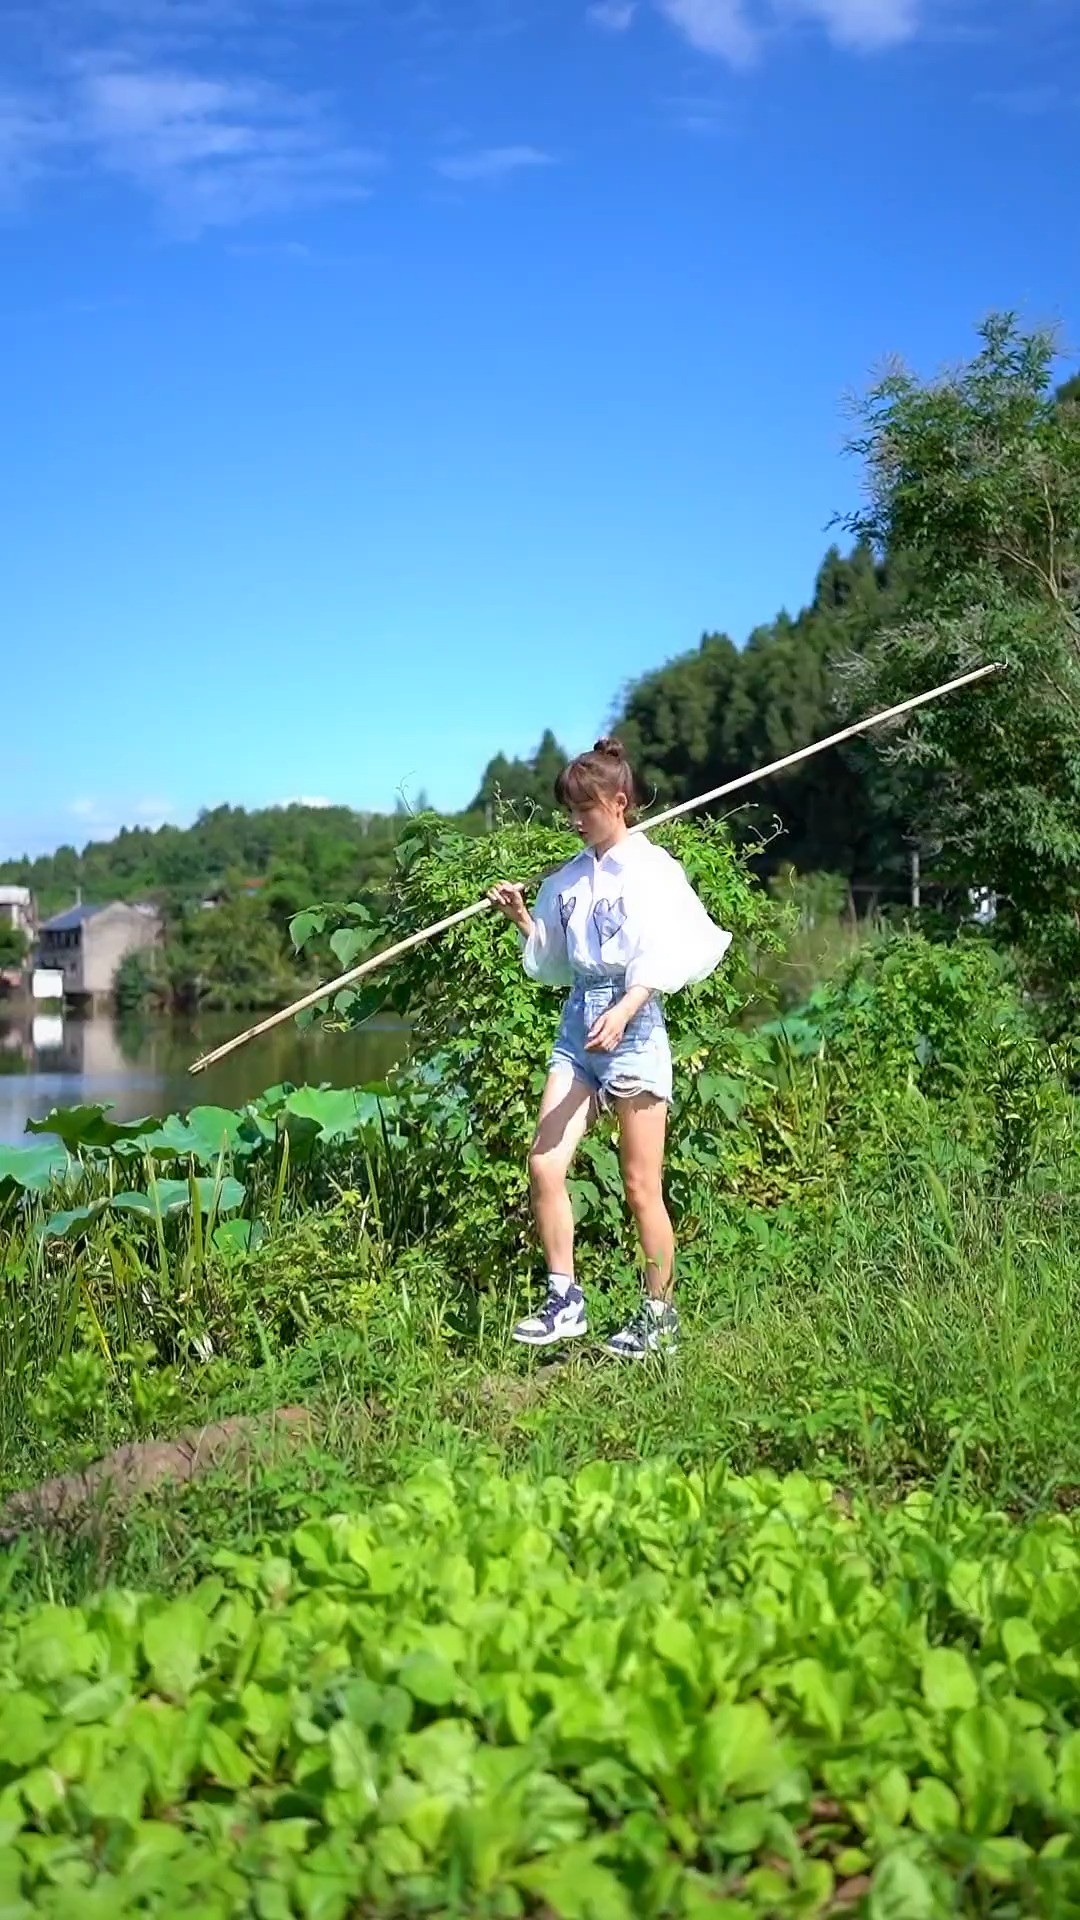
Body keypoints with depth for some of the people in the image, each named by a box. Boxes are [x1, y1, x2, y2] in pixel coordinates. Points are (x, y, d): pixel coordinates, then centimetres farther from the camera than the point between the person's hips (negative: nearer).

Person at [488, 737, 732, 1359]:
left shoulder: (651, 869, -5)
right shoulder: (571, 878, 14)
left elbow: (661, 957, -16)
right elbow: (551, 962, 22)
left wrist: (623, 1012, -31)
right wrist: (522, 919, 5)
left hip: (633, 1024, -6)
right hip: (578, 1024, 6)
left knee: (642, 1185, 0)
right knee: (544, 1165, -6)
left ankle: (660, 1313, 14)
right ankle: (565, 1300, 5)